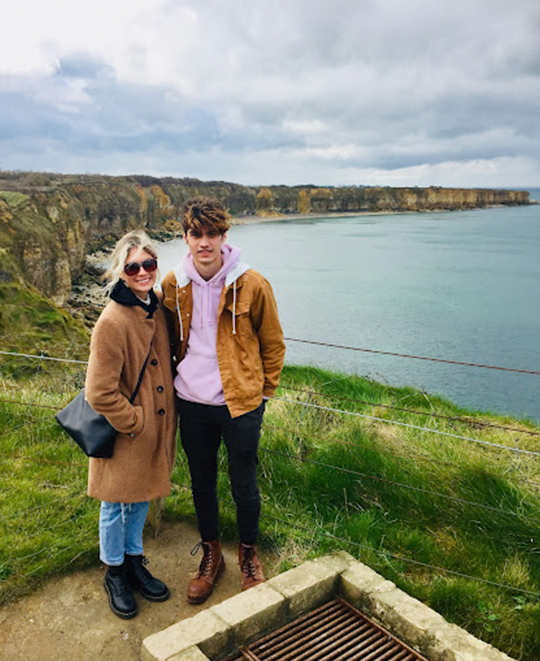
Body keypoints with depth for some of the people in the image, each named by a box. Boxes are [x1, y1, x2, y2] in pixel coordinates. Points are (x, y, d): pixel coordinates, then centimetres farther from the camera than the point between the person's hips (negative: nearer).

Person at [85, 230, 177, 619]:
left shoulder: (156, 309, 0)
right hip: (125, 436, -7)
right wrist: (134, 422, -13)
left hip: (156, 429, 7)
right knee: (116, 505, 13)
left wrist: (167, 416, 10)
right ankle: (115, 573, 34)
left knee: (142, 500, 22)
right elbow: (100, 392, -22)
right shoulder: (113, 321, -23)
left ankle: (135, 561, 42)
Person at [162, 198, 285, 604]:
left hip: (240, 404, -3)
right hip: (192, 404, 3)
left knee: (244, 486, 11)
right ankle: (211, 554, 40)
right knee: (202, 483, 17)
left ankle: (248, 554, 38)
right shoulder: (173, 285, -2)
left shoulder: (252, 285, -12)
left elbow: (273, 343, 0)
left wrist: (263, 390, 2)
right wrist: (180, 378, 14)